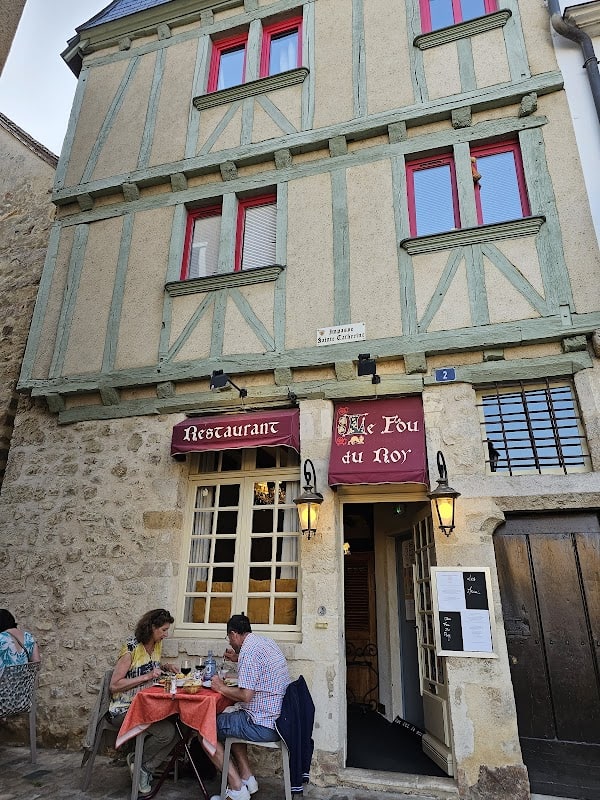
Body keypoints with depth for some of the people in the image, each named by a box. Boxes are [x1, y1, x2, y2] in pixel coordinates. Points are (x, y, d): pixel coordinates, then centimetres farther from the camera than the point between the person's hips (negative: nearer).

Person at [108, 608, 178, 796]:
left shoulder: (157, 645, 4)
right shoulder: (131, 648, -19)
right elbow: (114, 685, -19)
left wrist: (165, 667, 3)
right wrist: (146, 677, -24)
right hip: (125, 709, -7)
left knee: (178, 727, -17)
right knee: (166, 732, -24)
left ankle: (146, 768, 2)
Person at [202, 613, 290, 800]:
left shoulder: (249, 650, -18)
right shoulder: (268, 642, 9)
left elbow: (246, 695, -22)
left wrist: (221, 687, -7)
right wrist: (238, 659, 29)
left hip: (263, 725, -9)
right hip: (279, 717, 9)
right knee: (228, 717, 27)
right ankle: (247, 777, 23)